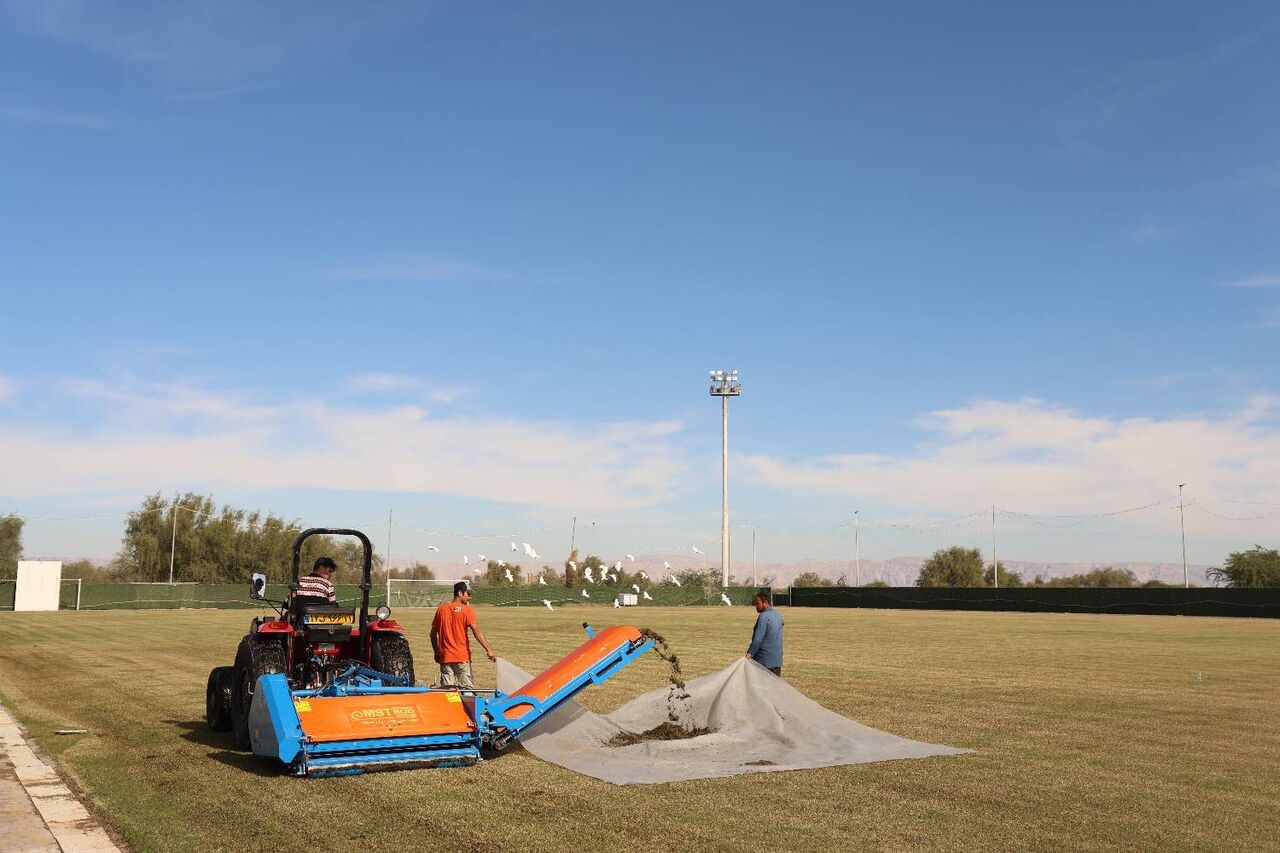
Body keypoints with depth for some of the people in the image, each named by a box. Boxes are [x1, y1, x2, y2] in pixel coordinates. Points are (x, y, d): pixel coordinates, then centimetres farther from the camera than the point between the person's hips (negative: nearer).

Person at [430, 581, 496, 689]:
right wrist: (488, 650, -20)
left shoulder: (441, 609, 8)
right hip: (462, 656, -4)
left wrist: (436, 652, 21)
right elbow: (476, 630, -17)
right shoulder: (466, 610, -7)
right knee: (467, 689, -2)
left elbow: (433, 633, 11)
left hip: (445, 657, 4)